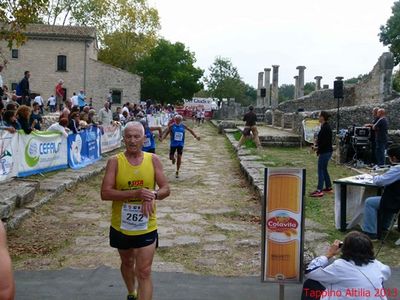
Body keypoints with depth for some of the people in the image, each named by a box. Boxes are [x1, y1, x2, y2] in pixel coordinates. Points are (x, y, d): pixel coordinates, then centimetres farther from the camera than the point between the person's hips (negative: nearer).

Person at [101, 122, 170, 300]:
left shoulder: (153, 160, -6)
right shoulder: (115, 162, -11)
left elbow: (166, 189, -4)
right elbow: (105, 193, -19)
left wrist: (153, 195, -26)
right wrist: (135, 193, -30)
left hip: (146, 227, -1)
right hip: (121, 226, 1)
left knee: (144, 273, -3)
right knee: (127, 263, 25)